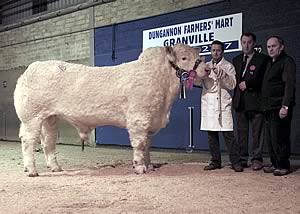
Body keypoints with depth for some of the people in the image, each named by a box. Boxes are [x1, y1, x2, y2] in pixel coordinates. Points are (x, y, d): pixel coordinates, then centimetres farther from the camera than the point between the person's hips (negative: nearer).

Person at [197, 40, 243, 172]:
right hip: (208, 105, 4)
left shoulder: (228, 66, 6)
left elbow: (232, 85, -3)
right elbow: (199, 82, 10)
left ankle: (235, 162, -2)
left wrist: (223, 76, -18)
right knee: (211, 135, 5)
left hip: (223, 104, -4)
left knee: (228, 134, -8)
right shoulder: (206, 66, 17)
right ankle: (215, 161, 13)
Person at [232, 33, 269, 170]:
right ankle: (242, 159, 14)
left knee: (257, 132, -1)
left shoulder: (262, 59, 1)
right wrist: (240, 85, -3)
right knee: (241, 132, 7)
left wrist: (247, 84, -11)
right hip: (240, 102, 5)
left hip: (255, 101, -5)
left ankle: (257, 159, 6)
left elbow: (264, 80, -7)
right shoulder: (236, 60, 17)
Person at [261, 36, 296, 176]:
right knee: (270, 138, 10)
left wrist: (285, 106, -23)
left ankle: (283, 166, 3)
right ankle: (275, 164, 19)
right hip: (269, 107, 9)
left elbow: (290, 85, -16)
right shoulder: (270, 63, 20)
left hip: (280, 108, -8)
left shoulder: (287, 62, -7)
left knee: (279, 138, -6)